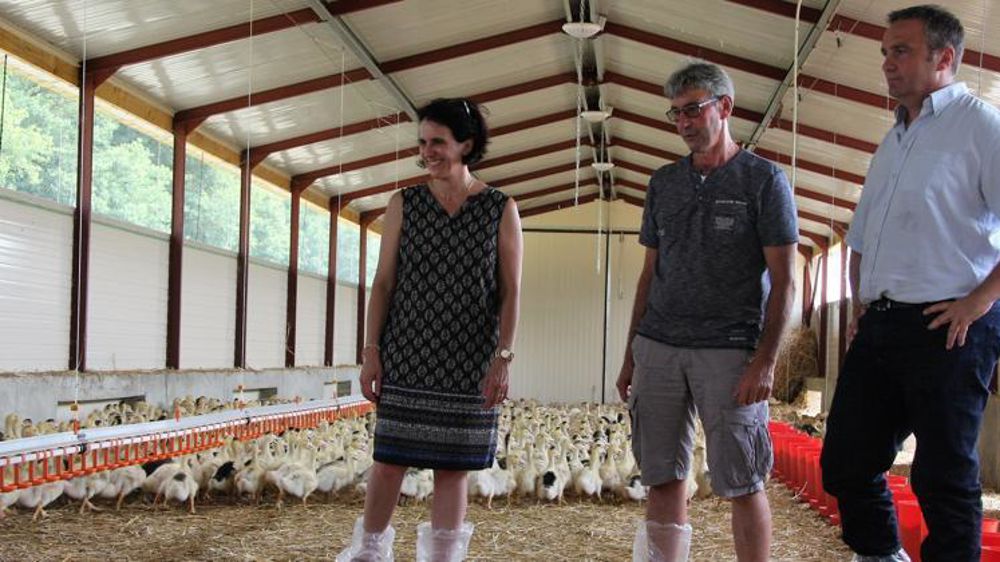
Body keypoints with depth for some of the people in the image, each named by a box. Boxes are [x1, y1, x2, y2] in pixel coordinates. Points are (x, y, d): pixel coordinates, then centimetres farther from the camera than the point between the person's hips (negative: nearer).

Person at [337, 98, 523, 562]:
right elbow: (383, 282, 3)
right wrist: (371, 352, -4)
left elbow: (510, 291, -2)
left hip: (468, 360, -1)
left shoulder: (501, 209, 0)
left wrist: (503, 358, -11)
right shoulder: (403, 204, 3)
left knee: (452, 464, 3)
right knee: (389, 458, 2)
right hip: (407, 354, 1)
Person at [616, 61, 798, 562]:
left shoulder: (764, 180, 1)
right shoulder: (664, 182, 15)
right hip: (658, 349, 5)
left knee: (742, 485, -1)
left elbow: (784, 281, -4)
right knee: (663, 477, 7)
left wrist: (765, 361, -13)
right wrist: (631, 356, 14)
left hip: (729, 352, -4)